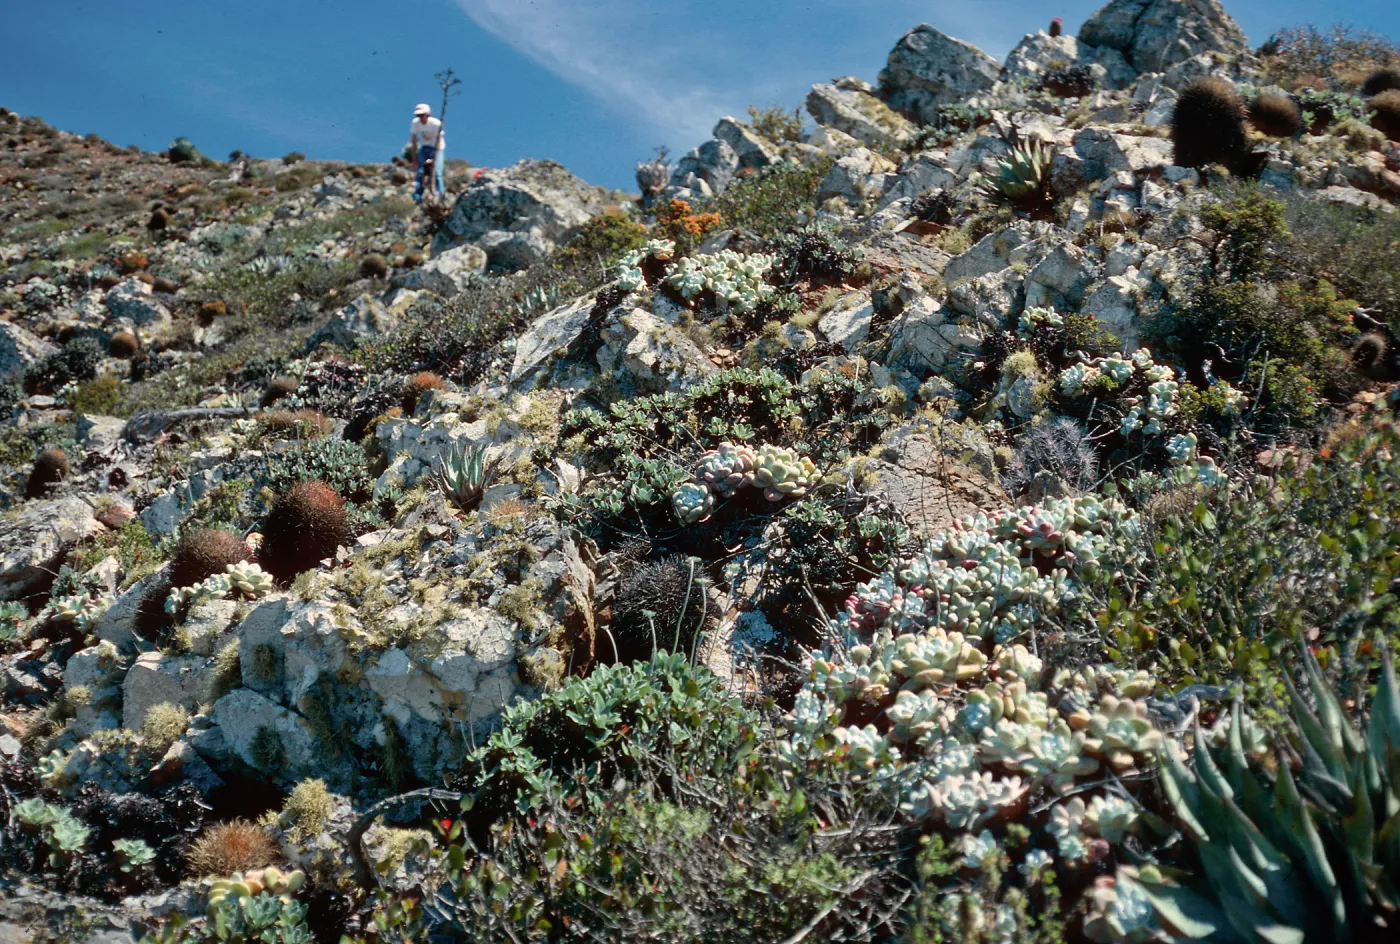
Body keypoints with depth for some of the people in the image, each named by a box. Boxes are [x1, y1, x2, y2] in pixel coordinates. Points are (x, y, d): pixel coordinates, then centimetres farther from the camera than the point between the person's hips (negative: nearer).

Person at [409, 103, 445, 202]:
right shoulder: (415, 122, -12)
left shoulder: (436, 124, -24)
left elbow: (438, 142, -20)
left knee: (436, 172, -17)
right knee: (419, 171, -8)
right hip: (423, 147, 3)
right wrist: (414, 159, -5)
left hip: (436, 148, -3)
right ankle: (417, 198, -6)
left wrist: (434, 159, -24)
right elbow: (414, 141, -4)